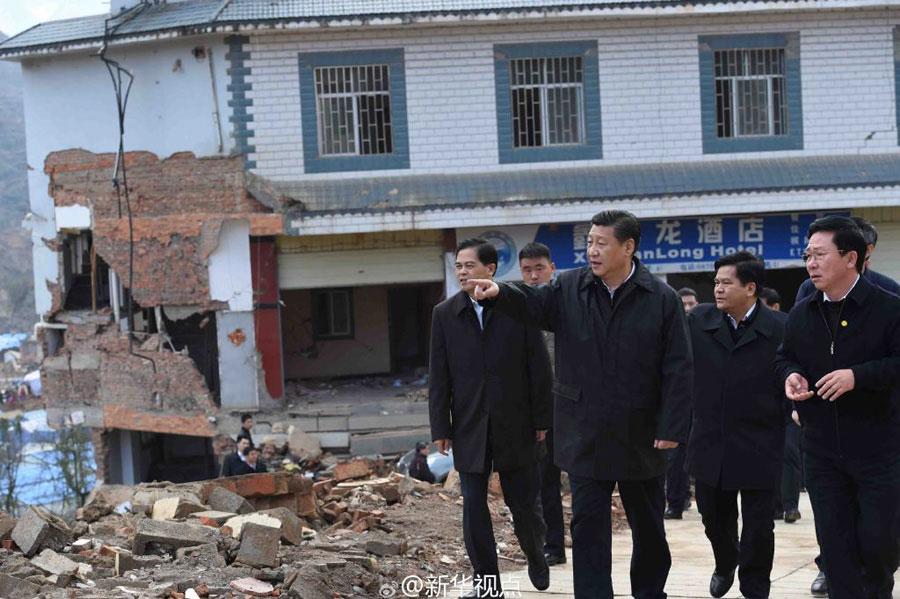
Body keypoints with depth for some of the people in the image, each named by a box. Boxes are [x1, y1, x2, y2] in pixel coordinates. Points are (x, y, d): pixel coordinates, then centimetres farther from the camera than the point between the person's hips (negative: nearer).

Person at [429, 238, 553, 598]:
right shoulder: (445, 314, 3)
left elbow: (539, 369, -1)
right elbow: (439, 376, 3)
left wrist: (542, 419, -3)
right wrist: (440, 428, -1)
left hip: (515, 424, -1)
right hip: (469, 427, 2)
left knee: (523, 502, 6)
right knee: (474, 507, 0)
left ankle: (536, 555, 35)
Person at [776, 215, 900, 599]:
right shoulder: (802, 314, 8)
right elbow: (785, 357, 22)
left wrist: (858, 376, -27)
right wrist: (790, 375, -1)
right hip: (821, 449, 5)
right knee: (834, 539, 5)